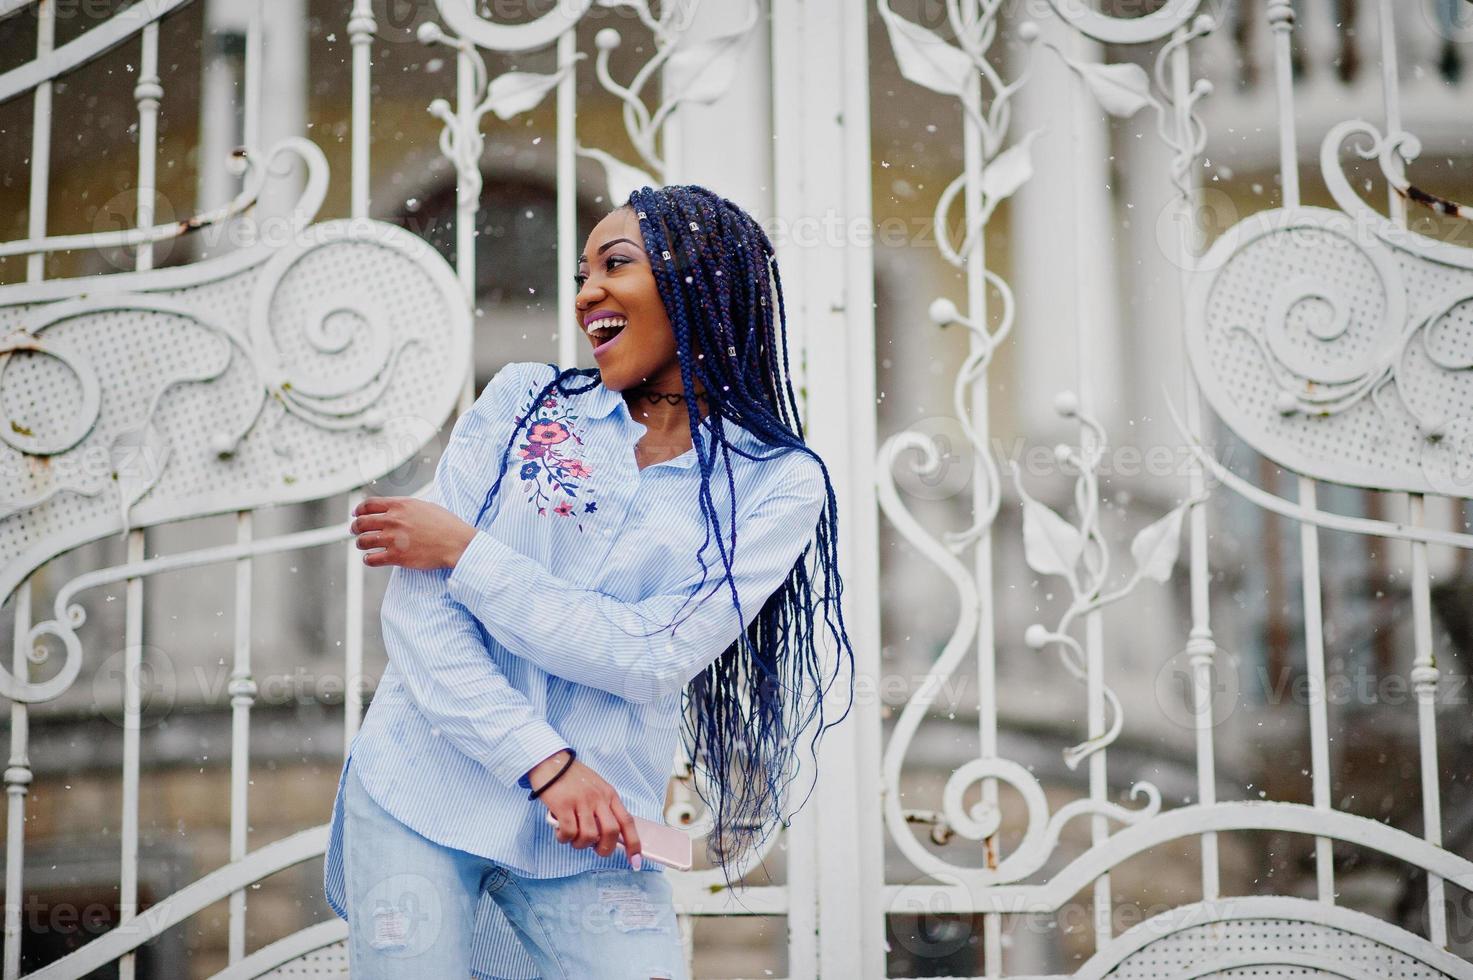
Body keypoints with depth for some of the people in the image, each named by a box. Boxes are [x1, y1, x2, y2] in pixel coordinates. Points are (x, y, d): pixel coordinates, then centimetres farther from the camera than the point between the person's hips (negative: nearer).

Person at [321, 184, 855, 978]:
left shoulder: (779, 481, -2)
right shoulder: (524, 400, 2)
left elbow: (655, 658, -13)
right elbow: (414, 608, -5)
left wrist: (464, 550, -12)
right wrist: (546, 763, -16)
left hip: (587, 839, -1)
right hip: (416, 801, 1)